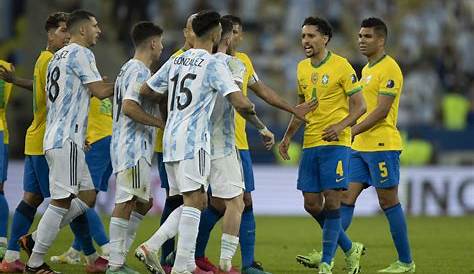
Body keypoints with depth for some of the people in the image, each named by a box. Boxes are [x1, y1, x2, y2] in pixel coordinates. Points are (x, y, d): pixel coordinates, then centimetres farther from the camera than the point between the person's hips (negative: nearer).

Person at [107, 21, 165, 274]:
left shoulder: (128, 68, 19)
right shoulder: (139, 71, -13)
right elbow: (129, 108, -24)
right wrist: (162, 123, -18)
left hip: (131, 148, 11)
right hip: (134, 148, -11)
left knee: (143, 203, 14)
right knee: (126, 203, -10)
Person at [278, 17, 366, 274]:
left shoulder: (341, 66, -7)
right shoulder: (302, 68, 12)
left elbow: (359, 105, -7)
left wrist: (341, 126, -23)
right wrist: (288, 136, 14)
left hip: (335, 143, -7)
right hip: (310, 144, 7)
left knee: (331, 201, -10)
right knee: (312, 204, 4)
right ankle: (350, 249, 22)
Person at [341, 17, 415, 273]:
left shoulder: (389, 68, -11)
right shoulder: (366, 69, 18)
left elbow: (381, 111, -18)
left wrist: (352, 130, -23)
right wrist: (354, 135, 19)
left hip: (382, 146, -9)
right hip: (360, 147, 9)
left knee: (389, 203, -2)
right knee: (346, 198, 1)